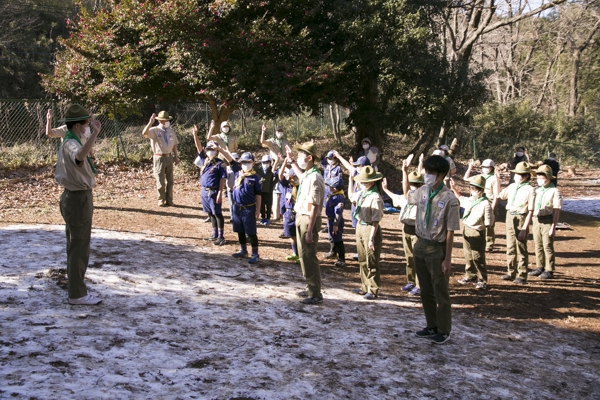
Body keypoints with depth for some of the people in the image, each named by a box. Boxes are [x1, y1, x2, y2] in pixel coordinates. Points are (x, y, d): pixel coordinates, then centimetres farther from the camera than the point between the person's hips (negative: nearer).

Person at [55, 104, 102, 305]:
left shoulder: (68, 142, 11)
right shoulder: (71, 144, -22)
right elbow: (79, 157, -49)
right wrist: (94, 134, -57)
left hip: (74, 196, 11)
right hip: (79, 199, -11)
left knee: (75, 246, 18)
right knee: (79, 248, -3)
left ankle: (76, 289, 28)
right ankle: (77, 294, 4)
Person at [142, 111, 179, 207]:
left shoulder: (170, 131, 10)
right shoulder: (154, 130, -7)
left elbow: (174, 145, 16)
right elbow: (144, 133, -28)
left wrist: (176, 157, 13)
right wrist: (150, 122, -35)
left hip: (169, 157, 5)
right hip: (159, 158, -5)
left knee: (170, 180, 10)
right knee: (160, 181, -1)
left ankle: (169, 200, 21)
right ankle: (161, 200, 11)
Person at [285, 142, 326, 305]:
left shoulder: (314, 178, -22)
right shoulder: (307, 175, 7)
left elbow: (314, 207, -26)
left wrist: (309, 230, -27)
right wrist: (291, 161, 39)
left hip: (308, 220, -10)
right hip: (301, 218, 10)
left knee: (309, 257, -5)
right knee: (304, 255, 18)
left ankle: (316, 294, 1)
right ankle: (311, 288, 29)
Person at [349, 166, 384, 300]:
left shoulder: (375, 197, -22)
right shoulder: (362, 193, 4)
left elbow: (376, 220, -24)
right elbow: (351, 196, 28)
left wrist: (371, 238, -26)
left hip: (370, 229, -9)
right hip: (360, 227, 9)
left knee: (372, 263, 1)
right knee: (362, 260, 17)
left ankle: (373, 290, 11)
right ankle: (365, 287, 29)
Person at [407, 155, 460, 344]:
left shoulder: (449, 199, -19)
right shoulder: (422, 192, 0)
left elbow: (450, 232, -17)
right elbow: (407, 198, 26)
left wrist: (447, 259, -16)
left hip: (437, 249, -6)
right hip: (420, 245, 6)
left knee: (440, 292, 6)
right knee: (425, 291, 17)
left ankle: (443, 330, 21)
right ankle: (431, 326, 31)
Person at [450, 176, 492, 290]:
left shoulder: (485, 204, -17)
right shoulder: (470, 200, 5)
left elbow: (488, 223, -15)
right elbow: (461, 199, 30)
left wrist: (479, 225, -19)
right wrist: (454, 189, 27)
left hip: (477, 233, -8)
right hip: (466, 230, 8)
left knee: (477, 258, -2)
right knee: (468, 256, 16)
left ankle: (482, 280, 8)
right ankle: (470, 276, 30)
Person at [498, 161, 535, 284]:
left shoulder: (529, 190, -12)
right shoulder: (512, 186, 8)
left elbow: (530, 211, -14)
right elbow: (500, 196, 24)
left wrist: (524, 229, -19)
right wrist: (497, 180, 16)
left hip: (521, 219, -6)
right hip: (509, 217, 7)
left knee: (521, 249, 0)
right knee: (510, 247, 13)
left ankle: (522, 276, 8)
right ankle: (511, 273, 24)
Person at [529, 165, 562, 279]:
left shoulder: (555, 192, -7)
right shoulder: (537, 191, 14)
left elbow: (557, 211, -11)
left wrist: (553, 226, -16)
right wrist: (533, 223, 11)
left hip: (547, 221, -7)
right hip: (537, 220, 7)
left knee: (548, 246, -4)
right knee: (538, 246, 11)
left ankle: (549, 270, 2)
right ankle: (540, 268, 21)